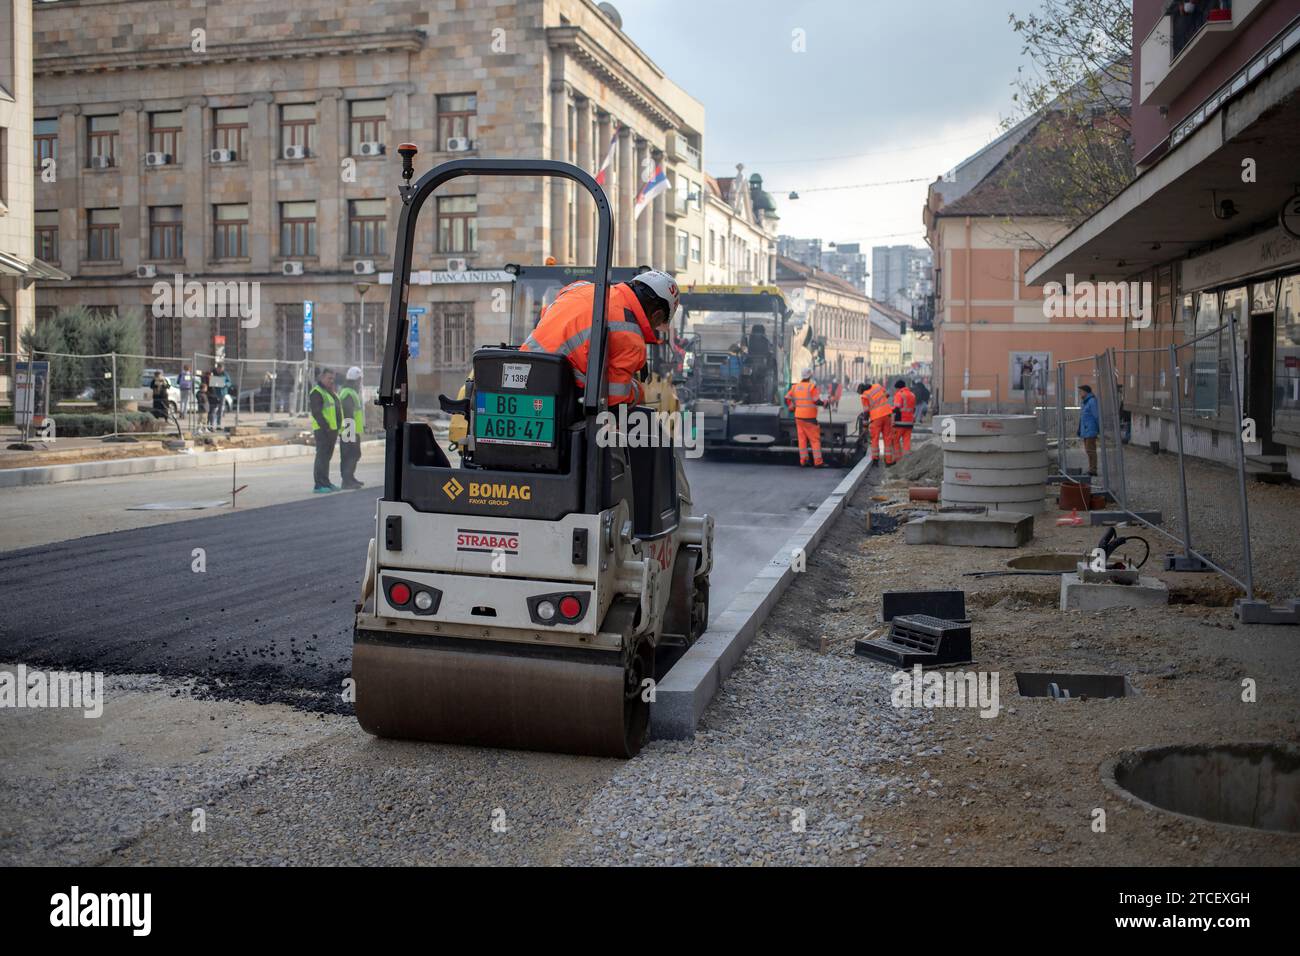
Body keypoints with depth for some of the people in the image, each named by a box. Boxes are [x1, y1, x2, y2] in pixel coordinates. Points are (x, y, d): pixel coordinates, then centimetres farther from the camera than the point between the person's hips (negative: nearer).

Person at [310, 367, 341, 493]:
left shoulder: (330, 392, 19)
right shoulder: (317, 392, -11)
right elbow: (316, 412, -19)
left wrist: (336, 429, 15)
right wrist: (326, 427, -23)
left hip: (332, 430, 9)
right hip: (323, 431, -9)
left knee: (327, 457, 15)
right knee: (322, 457, -10)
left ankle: (325, 483, 22)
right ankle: (318, 485, -9)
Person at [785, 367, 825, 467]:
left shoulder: (795, 386, 7)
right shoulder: (812, 386, -11)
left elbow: (787, 398, 9)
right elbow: (816, 401, -14)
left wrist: (791, 407, 22)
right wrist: (824, 403, 4)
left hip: (798, 416, 6)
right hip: (809, 417, -6)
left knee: (802, 439, 10)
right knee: (815, 439, -1)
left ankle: (803, 461, 10)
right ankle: (818, 462, -3)